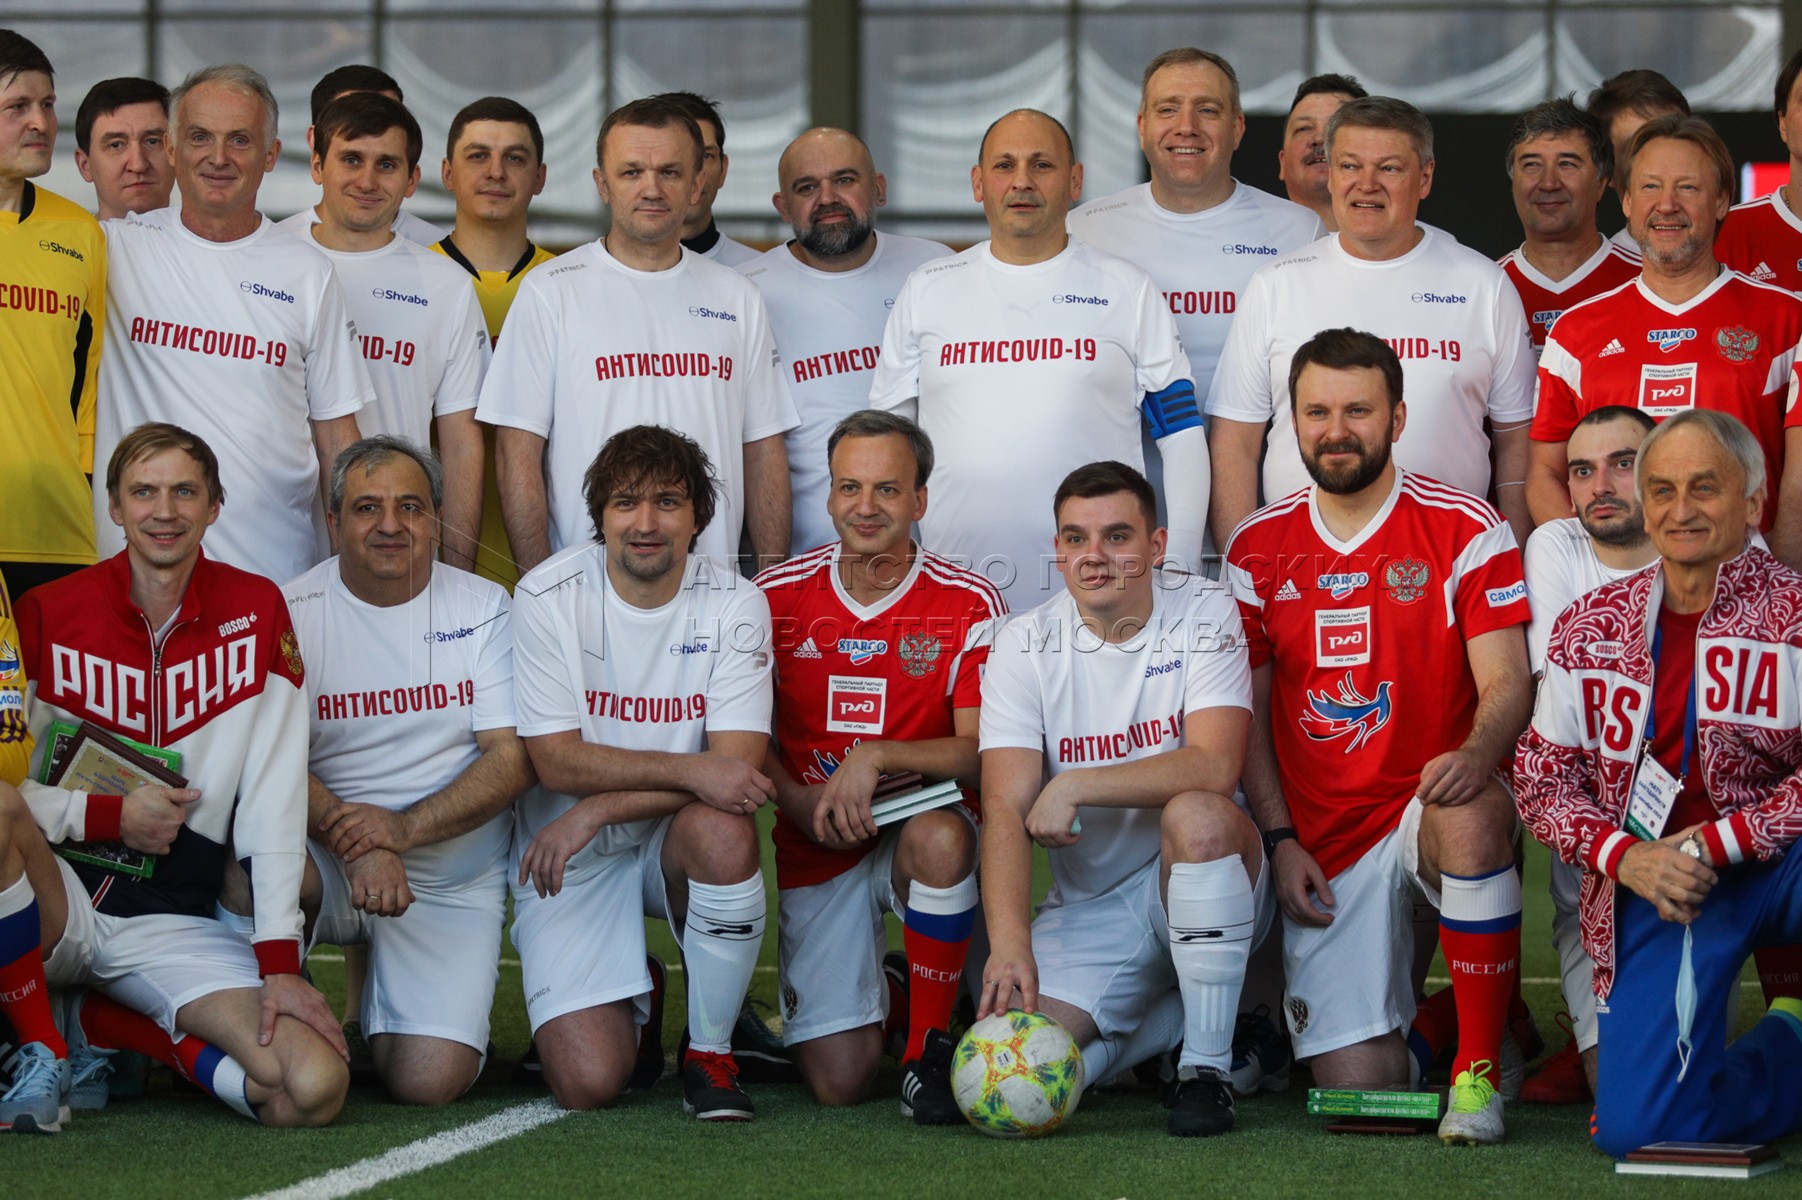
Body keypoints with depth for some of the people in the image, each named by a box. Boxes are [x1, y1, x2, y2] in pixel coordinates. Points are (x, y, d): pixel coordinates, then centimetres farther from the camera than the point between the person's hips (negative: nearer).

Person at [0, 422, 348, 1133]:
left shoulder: (257, 612, 2)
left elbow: (275, 800, -3)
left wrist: (279, 961, -10)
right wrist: (110, 816, -17)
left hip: (175, 925, 1)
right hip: (58, 900, -1)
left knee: (315, 1089, -22)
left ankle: (101, 1029, 4)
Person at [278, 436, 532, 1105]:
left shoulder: (484, 609, 3)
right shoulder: (293, 613, -1)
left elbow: (513, 760, -4)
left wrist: (404, 828, -21)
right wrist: (356, 844, -29)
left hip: (452, 877, 1)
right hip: (327, 864, -1)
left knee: (431, 1082, -18)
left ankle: (380, 1005, 19)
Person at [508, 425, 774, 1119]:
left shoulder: (735, 606, -8)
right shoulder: (547, 597, -10)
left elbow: (738, 767, -15)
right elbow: (556, 762, -14)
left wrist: (597, 810, -22)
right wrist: (693, 770, -25)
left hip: (678, 840, 1)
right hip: (571, 859, -1)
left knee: (724, 829, -37)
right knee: (588, 1083, -18)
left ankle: (710, 1053, -13)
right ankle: (631, 1001, 22)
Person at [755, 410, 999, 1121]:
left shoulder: (967, 604, -7)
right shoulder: (780, 597, -1)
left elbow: (979, 752, -11)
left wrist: (879, 757, -26)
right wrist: (801, 803, -10)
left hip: (920, 828, -1)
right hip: (816, 850, 2)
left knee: (941, 836, -41)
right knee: (838, 1081, -10)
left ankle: (929, 1049, -21)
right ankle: (874, 994, 29)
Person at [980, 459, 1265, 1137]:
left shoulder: (1203, 616, -8)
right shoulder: (1024, 646, -4)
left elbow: (1214, 767, -23)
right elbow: (1006, 811, -14)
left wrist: (1073, 786, -25)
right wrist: (1009, 943, -29)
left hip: (1199, 880, -2)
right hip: (1089, 908, 2)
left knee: (1195, 815, -36)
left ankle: (1207, 1068, -22)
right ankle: (1167, 1019, 12)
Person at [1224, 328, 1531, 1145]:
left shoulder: (1464, 531, -3)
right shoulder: (1259, 548, 7)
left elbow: (1506, 685, -9)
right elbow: (1247, 711, 10)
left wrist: (1476, 754, -32)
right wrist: (1280, 840, -2)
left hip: (1430, 808, -2)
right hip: (1321, 843, 2)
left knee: (1473, 814, -41)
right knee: (1355, 1090, -12)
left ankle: (1477, 1067, -25)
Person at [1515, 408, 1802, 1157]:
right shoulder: (1588, 629, 8)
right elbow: (1542, 776, 8)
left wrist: (1713, 845, -19)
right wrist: (1626, 856, -9)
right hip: (1655, 889, 3)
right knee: (1632, 1129, -10)